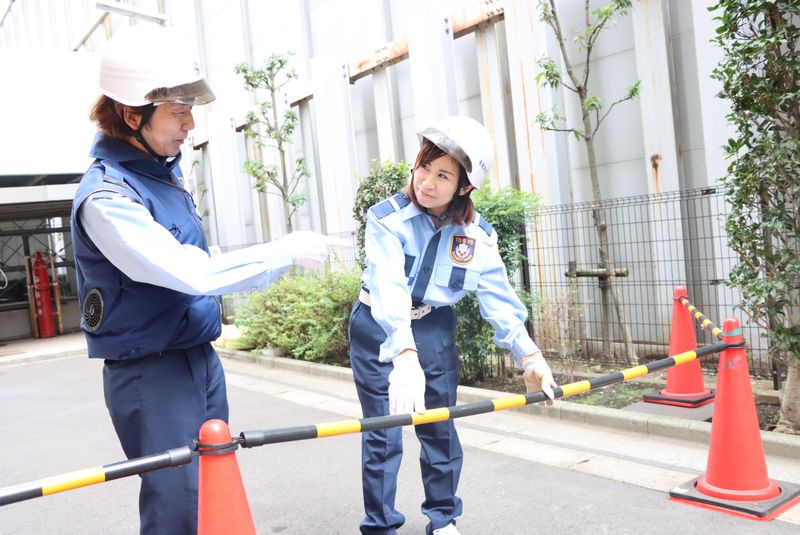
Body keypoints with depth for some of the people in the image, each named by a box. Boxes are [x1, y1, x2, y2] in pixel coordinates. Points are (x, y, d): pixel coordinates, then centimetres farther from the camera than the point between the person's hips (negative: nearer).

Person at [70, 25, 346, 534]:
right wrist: (286, 252, -21)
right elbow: (192, 273, -29)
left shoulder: (163, 169, 6)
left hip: (201, 359, 9)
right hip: (151, 376, -8)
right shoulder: (106, 196, -22)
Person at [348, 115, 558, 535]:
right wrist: (405, 355, -50)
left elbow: (498, 296, -11)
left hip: (435, 330, 3)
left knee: (440, 427, 8)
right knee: (383, 433, -3)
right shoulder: (388, 218, -23)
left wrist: (529, 355, -22)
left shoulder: (477, 234, -10)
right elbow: (389, 286, -37)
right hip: (379, 329, -3)